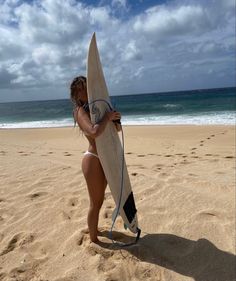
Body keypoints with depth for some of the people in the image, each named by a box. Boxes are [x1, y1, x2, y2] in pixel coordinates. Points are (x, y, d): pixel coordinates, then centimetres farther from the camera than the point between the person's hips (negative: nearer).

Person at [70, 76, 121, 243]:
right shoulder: (80, 111, -13)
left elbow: (117, 129, 15)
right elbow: (94, 132, -34)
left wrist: (114, 118, -6)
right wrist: (107, 117, -19)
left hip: (104, 160, 8)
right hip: (93, 160, -8)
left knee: (99, 200, 23)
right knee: (96, 203, 5)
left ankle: (94, 229, 44)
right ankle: (94, 240, 24)